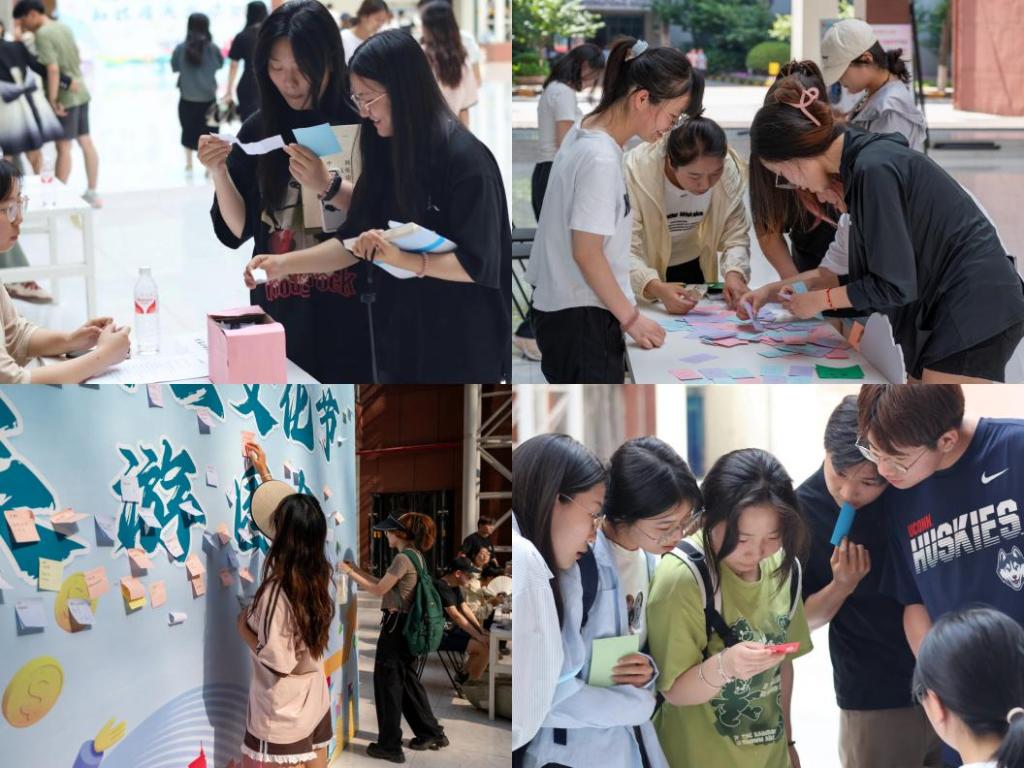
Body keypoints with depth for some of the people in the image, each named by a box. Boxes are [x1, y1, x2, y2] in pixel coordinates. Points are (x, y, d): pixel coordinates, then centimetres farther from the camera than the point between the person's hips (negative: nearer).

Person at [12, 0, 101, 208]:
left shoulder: (42, 34, -15)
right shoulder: (64, 27, 10)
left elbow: (53, 69, -22)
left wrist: (52, 99, -19)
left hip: (65, 97, -8)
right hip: (80, 92, 8)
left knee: (63, 146, -4)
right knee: (86, 143, 11)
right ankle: (92, 193, 17)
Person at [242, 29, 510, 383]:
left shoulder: (465, 158, -16)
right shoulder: (386, 154, 7)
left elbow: (477, 264, -19)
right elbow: (352, 240, 13)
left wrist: (401, 258, -27)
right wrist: (284, 263, 2)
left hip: (459, 350, -7)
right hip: (399, 338, 7)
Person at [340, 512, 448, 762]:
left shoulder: (403, 558, -18)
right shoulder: (415, 556, 11)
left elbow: (378, 590, -16)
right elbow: (384, 585, 15)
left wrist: (350, 573, -8)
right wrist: (357, 570, 14)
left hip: (396, 625, -10)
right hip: (408, 625, 10)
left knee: (388, 683, -1)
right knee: (408, 680, 19)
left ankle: (390, 745, 4)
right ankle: (431, 733, 26)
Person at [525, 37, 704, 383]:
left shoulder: (585, 135, 8)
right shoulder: (600, 159, -22)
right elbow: (587, 254, -21)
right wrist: (630, 317, -12)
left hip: (563, 311, 10)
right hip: (581, 319, -10)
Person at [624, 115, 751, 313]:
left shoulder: (730, 170, -19)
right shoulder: (636, 172, -32)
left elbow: (735, 235, -12)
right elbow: (623, 251, -34)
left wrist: (734, 273, -33)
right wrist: (656, 287, -52)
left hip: (692, 269, 2)